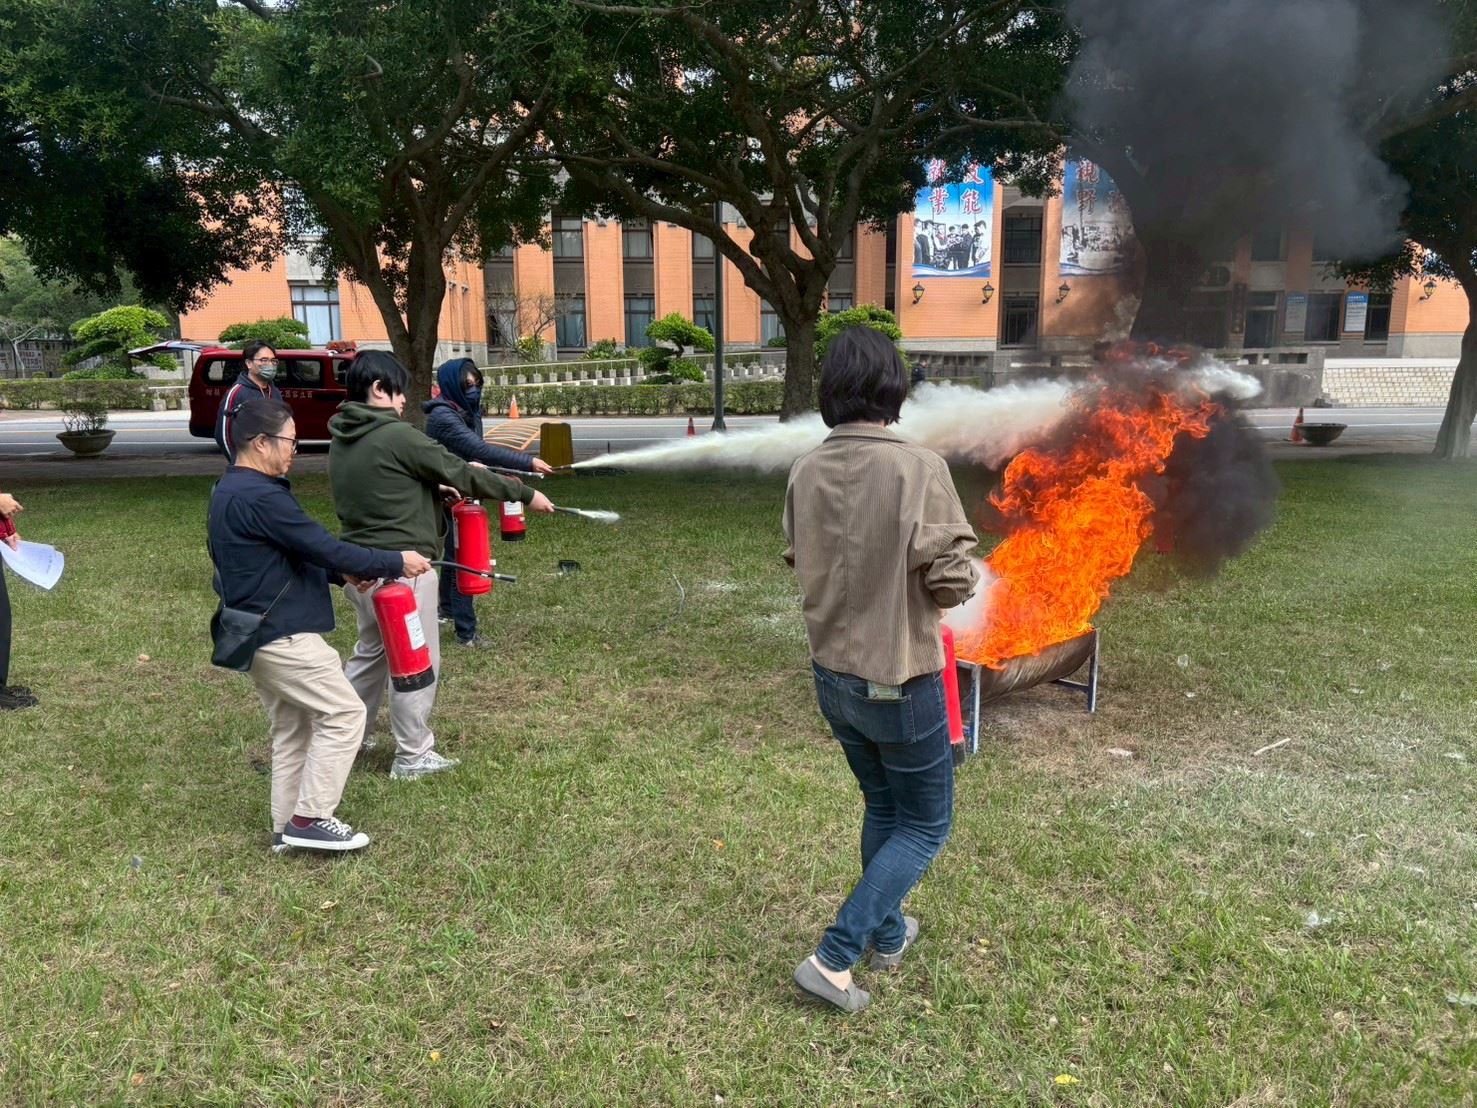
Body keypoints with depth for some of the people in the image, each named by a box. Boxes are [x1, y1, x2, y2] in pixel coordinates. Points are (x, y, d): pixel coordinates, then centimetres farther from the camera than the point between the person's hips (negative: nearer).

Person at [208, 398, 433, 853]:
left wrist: (340, 573, 11)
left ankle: (288, 827, 23)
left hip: (256, 634, 11)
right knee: (344, 713, -3)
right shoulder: (261, 497, -21)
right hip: (284, 636, -11)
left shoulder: (229, 491, 13)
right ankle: (310, 818, 1)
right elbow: (324, 546, -20)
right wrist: (395, 562, -11)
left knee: (291, 728, 16)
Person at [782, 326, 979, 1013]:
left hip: (832, 676, 6)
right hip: (901, 683, -6)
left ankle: (887, 934, 43)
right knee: (925, 824, 14)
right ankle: (834, 959, 9)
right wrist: (956, 578, 2)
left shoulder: (805, 472, -6)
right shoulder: (918, 469, -22)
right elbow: (953, 582, -20)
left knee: (881, 806, 27)